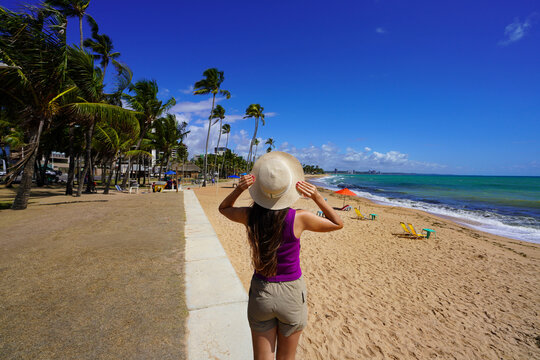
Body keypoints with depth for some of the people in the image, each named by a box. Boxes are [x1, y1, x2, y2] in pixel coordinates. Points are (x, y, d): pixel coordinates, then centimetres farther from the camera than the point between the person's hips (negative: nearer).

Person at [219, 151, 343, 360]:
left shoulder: (250, 216, -16)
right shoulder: (299, 218, -21)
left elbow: (224, 208, 8)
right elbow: (338, 224, -2)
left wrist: (239, 189, -11)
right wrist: (317, 197, -15)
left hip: (260, 293, 2)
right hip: (291, 294, -1)